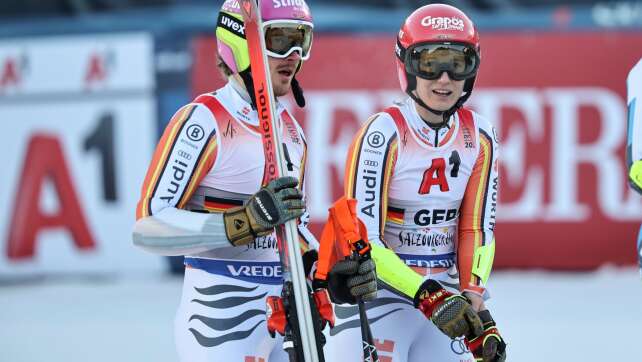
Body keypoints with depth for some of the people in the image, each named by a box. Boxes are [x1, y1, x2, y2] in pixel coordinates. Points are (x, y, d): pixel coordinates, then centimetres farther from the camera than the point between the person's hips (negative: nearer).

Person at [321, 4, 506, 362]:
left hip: (445, 293, 5)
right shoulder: (383, 133, -15)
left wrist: (475, 305, -9)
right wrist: (429, 298, -24)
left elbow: (477, 230, 4)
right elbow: (363, 239, -18)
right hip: (378, 294, -5)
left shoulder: (479, 138, 1)